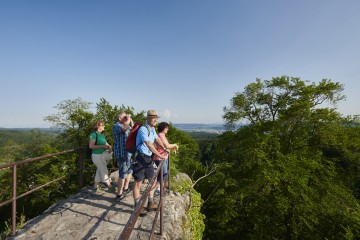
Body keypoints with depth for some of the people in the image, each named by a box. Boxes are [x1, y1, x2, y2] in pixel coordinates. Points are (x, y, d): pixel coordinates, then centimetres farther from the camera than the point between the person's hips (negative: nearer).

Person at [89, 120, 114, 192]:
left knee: (99, 170, 17)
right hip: (97, 156, -8)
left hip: (102, 155, 8)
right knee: (104, 171, 1)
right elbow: (91, 146, -21)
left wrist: (109, 147, -11)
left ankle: (96, 186, 31)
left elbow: (106, 144, 11)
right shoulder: (94, 134, -14)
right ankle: (109, 185, 15)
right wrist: (102, 146, -23)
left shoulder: (102, 135, 9)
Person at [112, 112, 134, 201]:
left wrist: (130, 120, 10)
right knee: (123, 174, -4)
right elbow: (124, 128, -35)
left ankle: (125, 188, 35)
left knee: (130, 171, 21)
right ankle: (119, 194, 9)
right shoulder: (116, 126, -14)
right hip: (121, 154, -10)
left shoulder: (125, 125, 15)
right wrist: (128, 120, -18)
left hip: (128, 153, 10)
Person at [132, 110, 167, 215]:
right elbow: (149, 144, -26)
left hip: (148, 158, 9)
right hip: (140, 157, -9)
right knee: (138, 183, 3)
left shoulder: (152, 129, 11)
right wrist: (159, 155, -27)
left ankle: (151, 204, 32)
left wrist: (165, 149, 17)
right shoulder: (143, 129, -18)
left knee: (153, 181, 15)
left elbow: (157, 139, 25)